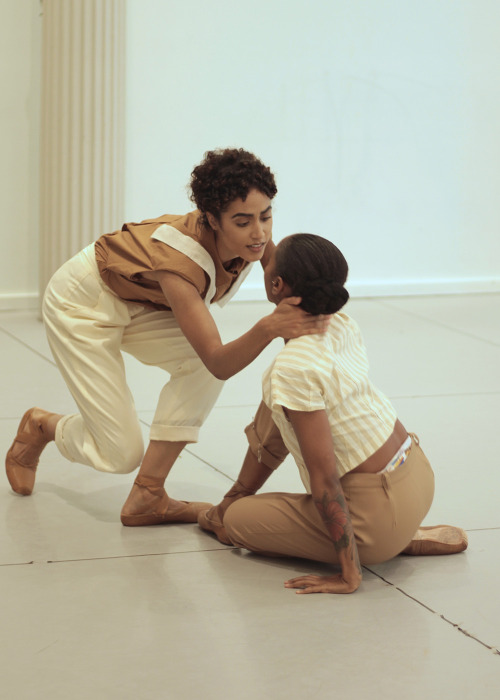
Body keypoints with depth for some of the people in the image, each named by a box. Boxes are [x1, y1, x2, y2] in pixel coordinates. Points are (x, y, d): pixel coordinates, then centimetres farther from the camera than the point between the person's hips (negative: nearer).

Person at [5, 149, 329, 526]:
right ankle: (40, 426, 24)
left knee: (198, 362, -22)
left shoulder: (252, 237, -22)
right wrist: (268, 327, -61)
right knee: (121, 454, -9)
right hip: (81, 304, -7)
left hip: (137, 303, 7)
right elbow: (219, 364, -42)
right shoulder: (179, 263, -41)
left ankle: (147, 497, -10)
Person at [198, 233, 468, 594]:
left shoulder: (293, 369, -26)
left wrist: (348, 576, -20)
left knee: (236, 521, 8)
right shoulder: (340, 324, -1)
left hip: (382, 514, -8)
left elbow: (324, 477, -24)